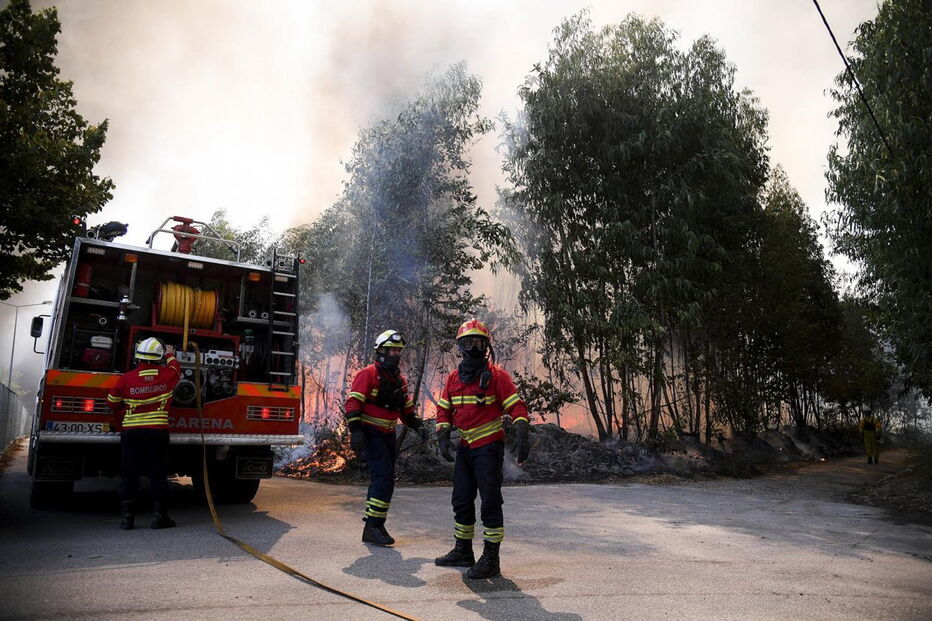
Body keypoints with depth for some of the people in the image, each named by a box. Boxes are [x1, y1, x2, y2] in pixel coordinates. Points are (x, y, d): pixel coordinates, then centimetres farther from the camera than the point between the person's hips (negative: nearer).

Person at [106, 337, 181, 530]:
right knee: (158, 474, 5)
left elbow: (112, 402, 10)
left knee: (130, 474, 8)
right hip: (158, 432, -1)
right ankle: (159, 515, 6)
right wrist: (170, 355, 41)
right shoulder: (167, 375, -3)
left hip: (131, 432, 1)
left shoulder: (127, 378, -2)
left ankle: (127, 516, 10)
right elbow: (176, 369, 22)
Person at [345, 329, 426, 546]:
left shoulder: (399, 379, 16)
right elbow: (353, 403, -15)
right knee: (384, 477, -16)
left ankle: (373, 526, 21)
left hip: (388, 435, 9)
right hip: (370, 434, -8)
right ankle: (373, 527, -9)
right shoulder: (368, 374, -9)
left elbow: (407, 409, 22)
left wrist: (418, 425, 6)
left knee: (384, 479, 11)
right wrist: (356, 432, -22)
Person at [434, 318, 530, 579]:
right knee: (461, 501, 15)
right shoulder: (454, 377, 10)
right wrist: (443, 438, 0)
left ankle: (490, 559, 5)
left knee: (490, 502, -3)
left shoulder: (496, 375, -8)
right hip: (465, 447, 7)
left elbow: (516, 406, -12)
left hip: (489, 447, -7)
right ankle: (462, 552, 30)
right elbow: (444, 410, 13)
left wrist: (521, 437, -23)